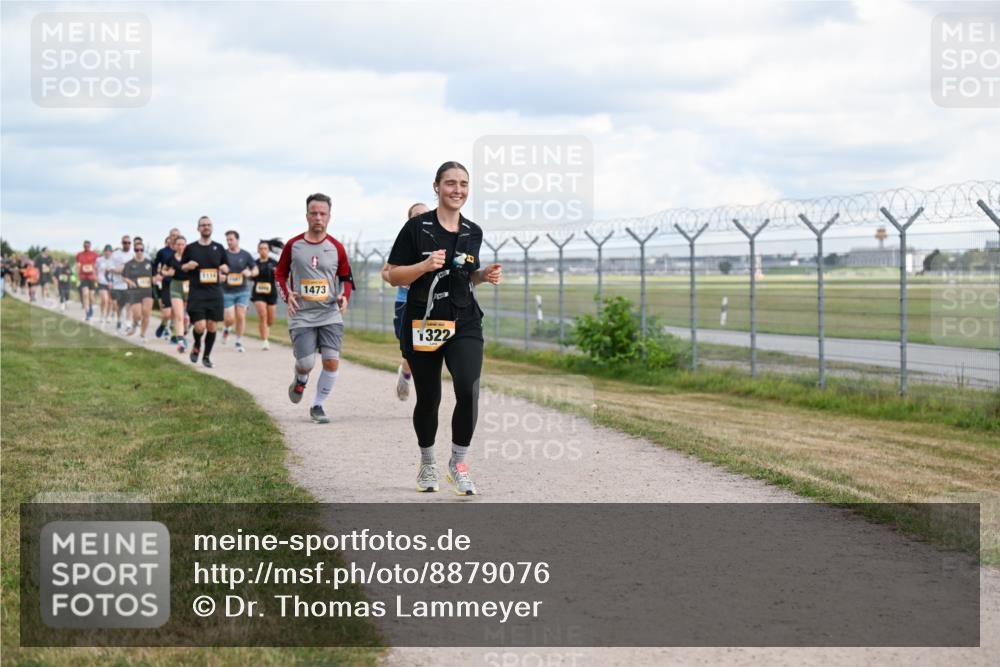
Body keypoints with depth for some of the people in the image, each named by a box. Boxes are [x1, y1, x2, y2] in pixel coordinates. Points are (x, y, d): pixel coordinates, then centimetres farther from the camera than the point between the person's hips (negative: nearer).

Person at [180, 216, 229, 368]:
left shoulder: (219, 248, 9)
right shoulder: (190, 248, 3)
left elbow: (225, 267, 19)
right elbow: (181, 267, 10)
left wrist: (225, 269, -5)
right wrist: (187, 266, -12)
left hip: (215, 294, 2)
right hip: (196, 293, -2)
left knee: (211, 326, 3)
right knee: (200, 326, -13)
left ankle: (207, 356, 19)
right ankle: (197, 346, 19)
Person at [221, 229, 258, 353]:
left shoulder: (245, 255, 3)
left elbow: (255, 270, 11)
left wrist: (250, 273, -11)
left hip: (243, 291, 1)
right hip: (227, 291, -1)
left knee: (241, 316, -5)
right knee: (229, 318, -6)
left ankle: (239, 342, 9)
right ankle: (227, 329, 29)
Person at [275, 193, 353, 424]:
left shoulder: (336, 247, 3)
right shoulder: (293, 245, 1)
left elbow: (346, 277, 13)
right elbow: (280, 273, 11)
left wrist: (345, 297, -6)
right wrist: (287, 295, -6)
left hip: (330, 315, 1)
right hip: (302, 316, -1)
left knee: (332, 360, -11)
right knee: (306, 364, -8)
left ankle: (317, 406, 6)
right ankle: (300, 381, 31)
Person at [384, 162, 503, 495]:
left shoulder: (473, 233, 8)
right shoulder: (417, 227, -6)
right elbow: (393, 276, -5)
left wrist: (484, 275, 2)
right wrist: (425, 265, -20)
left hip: (464, 324, 2)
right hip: (422, 325, -2)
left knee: (468, 391, -18)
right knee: (428, 399, 9)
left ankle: (458, 464, 0)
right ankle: (427, 463, 34)